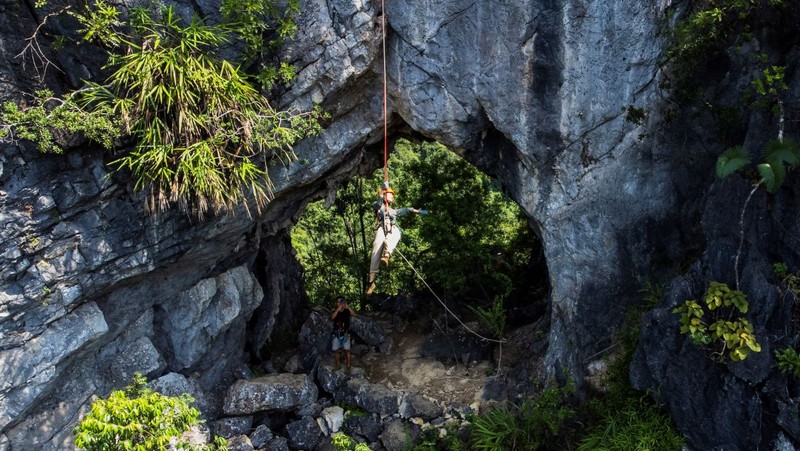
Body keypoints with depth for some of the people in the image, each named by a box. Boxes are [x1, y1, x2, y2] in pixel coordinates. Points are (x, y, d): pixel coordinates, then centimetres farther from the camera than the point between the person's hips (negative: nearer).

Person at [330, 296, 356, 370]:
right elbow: (332, 317, -21)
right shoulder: (335, 311, -1)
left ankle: (348, 365, 2)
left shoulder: (347, 311, -5)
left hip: (345, 334, -2)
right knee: (335, 350, 4)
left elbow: (354, 314, -23)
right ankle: (338, 365, 19)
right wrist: (338, 309, -29)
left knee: (347, 350, -4)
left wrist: (347, 307, -32)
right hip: (336, 334, 2)